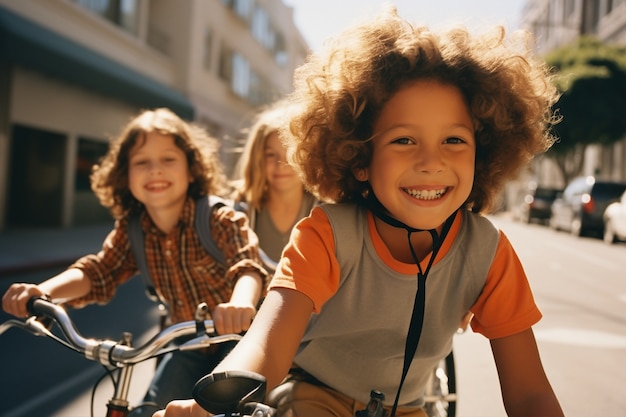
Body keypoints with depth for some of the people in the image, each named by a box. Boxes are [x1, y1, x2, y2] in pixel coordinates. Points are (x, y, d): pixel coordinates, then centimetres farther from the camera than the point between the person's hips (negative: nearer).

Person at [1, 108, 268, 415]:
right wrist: (42, 291, -34)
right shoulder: (130, 232, -5)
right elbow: (98, 271, -14)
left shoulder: (221, 220, -22)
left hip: (237, 337, -5)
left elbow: (247, 265, -38)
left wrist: (241, 304, -62)